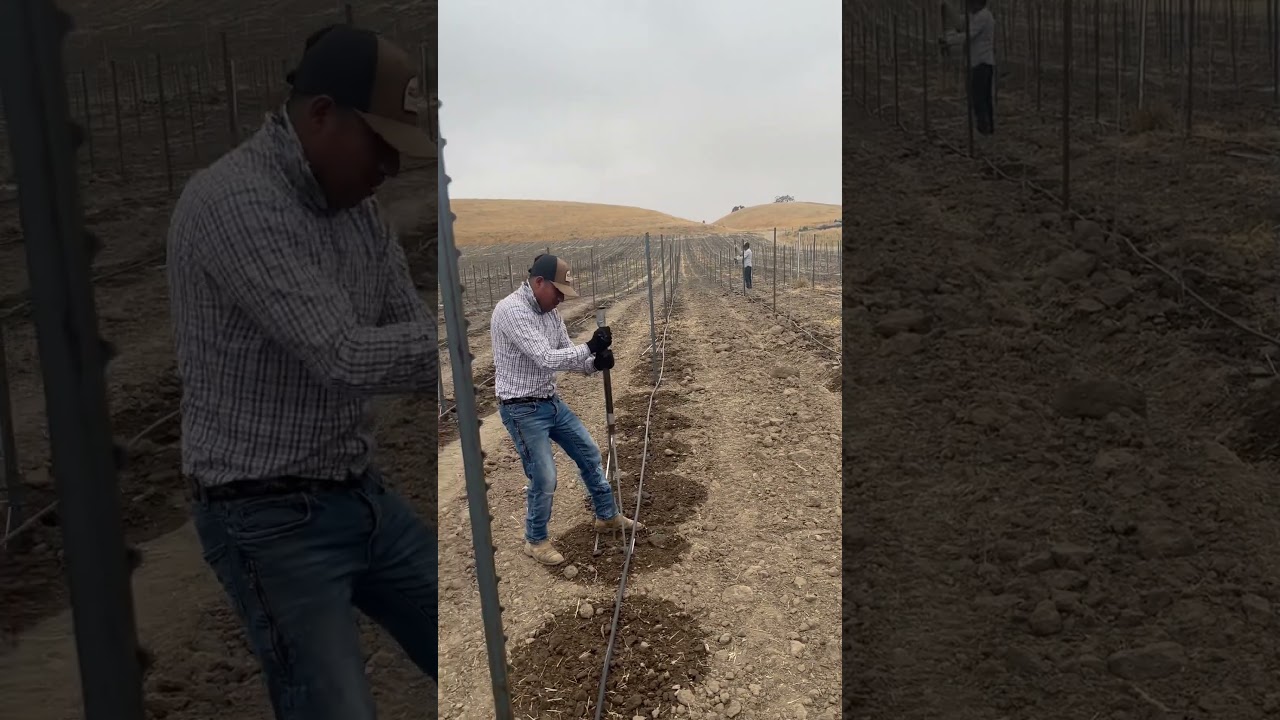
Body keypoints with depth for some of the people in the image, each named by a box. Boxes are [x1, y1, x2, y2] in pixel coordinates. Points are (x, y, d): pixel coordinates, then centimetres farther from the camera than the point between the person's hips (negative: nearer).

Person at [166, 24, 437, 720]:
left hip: (361, 495, 8)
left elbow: (406, 344, 4)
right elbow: (347, 359, -28)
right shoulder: (232, 201, -21)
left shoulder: (357, 209, 5)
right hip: (270, 519, -8)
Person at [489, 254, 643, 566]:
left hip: (551, 401, 9)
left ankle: (607, 516, 35)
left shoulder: (550, 310, 4)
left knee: (589, 453, 16)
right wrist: (590, 348, -31)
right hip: (522, 409, -9)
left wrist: (594, 363, -13)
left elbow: (565, 354, 7)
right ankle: (535, 540, 21)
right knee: (544, 479, -4)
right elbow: (546, 359, -30)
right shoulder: (511, 311, -24)